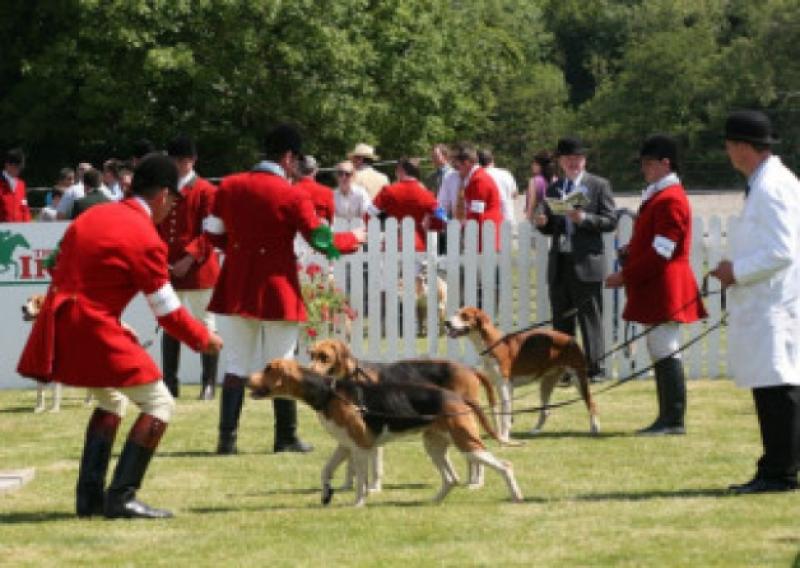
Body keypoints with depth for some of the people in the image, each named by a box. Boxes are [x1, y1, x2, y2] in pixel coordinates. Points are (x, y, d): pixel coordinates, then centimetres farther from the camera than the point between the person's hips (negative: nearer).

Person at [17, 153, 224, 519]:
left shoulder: (91, 217, 13)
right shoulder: (146, 239, -10)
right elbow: (168, 313, -7)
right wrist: (204, 340, 10)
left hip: (58, 327, 9)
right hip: (94, 330, -9)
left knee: (111, 400, 28)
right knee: (159, 404, 0)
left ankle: (89, 496, 21)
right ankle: (122, 497, -8)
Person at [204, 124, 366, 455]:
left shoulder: (229, 187, 1)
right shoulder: (292, 197, -13)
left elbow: (213, 233, 6)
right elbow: (323, 242, -8)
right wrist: (354, 239, 10)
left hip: (237, 287, 4)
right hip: (277, 289, -4)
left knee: (237, 361, 10)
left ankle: (227, 438, 4)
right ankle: (286, 438, 9)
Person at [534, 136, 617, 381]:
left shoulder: (599, 185, 3)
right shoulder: (553, 189, 16)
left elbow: (610, 221, -3)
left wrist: (584, 218, -17)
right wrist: (542, 223, -3)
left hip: (586, 263, -5)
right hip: (559, 262, 5)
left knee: (590, 319, -4)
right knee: (561, 320, 6)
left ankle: (595, 368, -1)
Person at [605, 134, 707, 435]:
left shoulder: (669, 200, -16)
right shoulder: (657, 196, 16)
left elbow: (662, 252, -21)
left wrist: (625, 276, -17)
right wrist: (631, 251, 8)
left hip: (665, 291, -10)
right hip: (655, 290, 10)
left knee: (666, 353, -9)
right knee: (661, 353, 12)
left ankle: (674, 420, -7)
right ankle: (667, 418, 16)